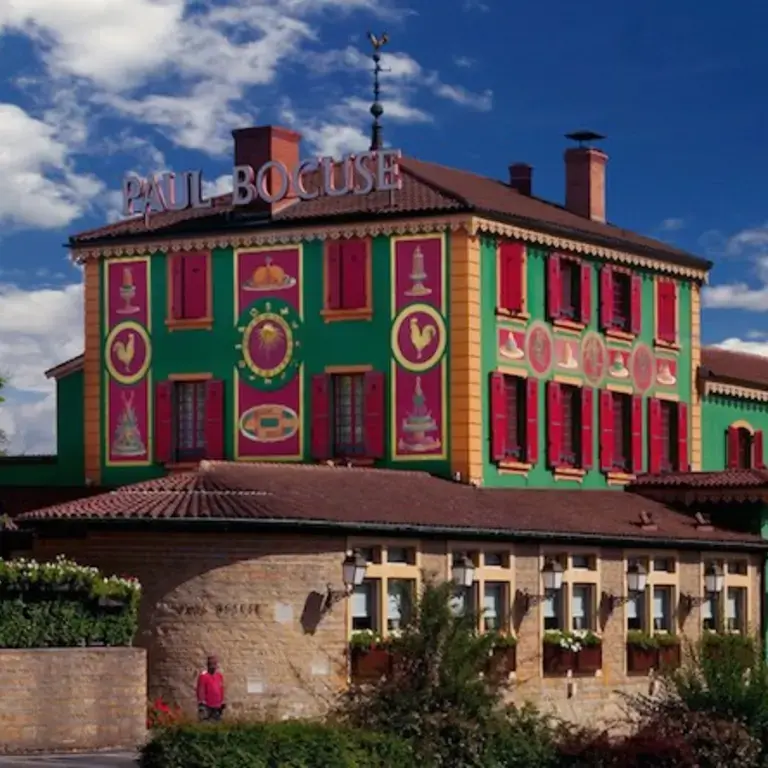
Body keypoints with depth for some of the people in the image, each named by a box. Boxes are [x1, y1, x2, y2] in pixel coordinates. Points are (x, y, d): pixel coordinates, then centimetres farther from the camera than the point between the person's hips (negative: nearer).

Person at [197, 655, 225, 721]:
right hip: (207, 706, -7)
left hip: (217, 706, 7)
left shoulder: (219, 676, 12)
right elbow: (200, 691, -10)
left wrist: (222, 703, 19)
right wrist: (201, 703, -14)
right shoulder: (203, 676, -9)